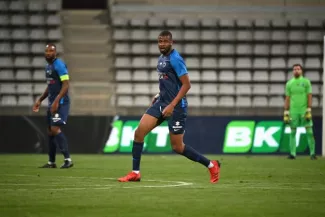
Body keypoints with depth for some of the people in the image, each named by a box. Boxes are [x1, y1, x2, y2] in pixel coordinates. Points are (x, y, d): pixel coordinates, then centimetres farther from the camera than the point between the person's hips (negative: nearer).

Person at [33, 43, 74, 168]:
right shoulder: (48, 66, 15)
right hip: (52, 103, 9)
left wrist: (56, 101, -25)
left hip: (61, 103, -9)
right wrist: (40, 100, 21)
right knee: (50, 131, 11)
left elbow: (66, 85, -19)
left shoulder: (59, 65, -13)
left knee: (55, 129, -17)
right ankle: (51, 162, 17)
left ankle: (68, 160, -16)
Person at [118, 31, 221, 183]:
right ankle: (135, 173, 1)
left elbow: (186, 84, -18)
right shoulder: (161, 58, 12)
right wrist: (159, 95, 14)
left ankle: (211, 166, 13)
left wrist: (172, 105, -22)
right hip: (162, 102, 8)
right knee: (139, 132, -5)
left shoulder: (175, 59, -15)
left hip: (176, 106, -8)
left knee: (177, 147, -3)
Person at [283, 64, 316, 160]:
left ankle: (312, 153, 0)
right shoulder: (289, 83, 7)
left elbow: (309, 97, -3)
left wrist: (309, 111, -12)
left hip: (304, 110, -2)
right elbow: (287, 99, 8)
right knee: (292, 132, 2)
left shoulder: (306, 82, 1)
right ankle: (292, 153, 5)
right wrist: (286, 113, 2)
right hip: (293, 111, 2)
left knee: (309, 132, -4)